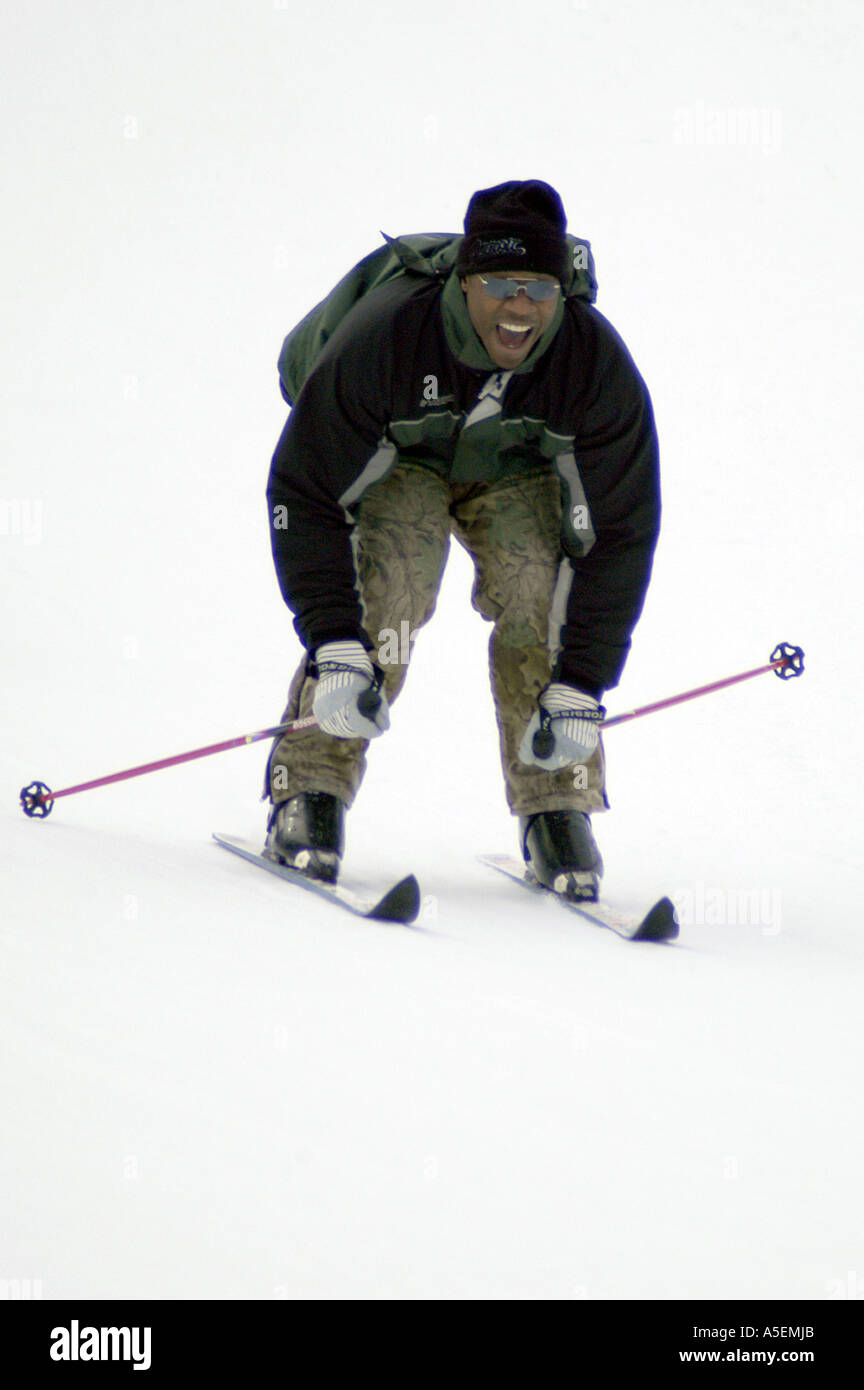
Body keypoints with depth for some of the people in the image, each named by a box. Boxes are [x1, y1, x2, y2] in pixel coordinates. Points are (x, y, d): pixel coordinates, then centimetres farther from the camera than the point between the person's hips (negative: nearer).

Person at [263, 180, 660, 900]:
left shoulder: (599, 367, -31)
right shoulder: (382, 337, -37)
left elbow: (621, 533, -21)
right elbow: (303, 493, -28)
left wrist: (581, 687, -25)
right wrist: (334, 646, -36)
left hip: (519, 473, 2)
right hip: (399, 459, -1)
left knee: (544, 600, -23)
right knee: (385, 592, -27)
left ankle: (557, 810, -10)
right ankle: (310, 793, -17)